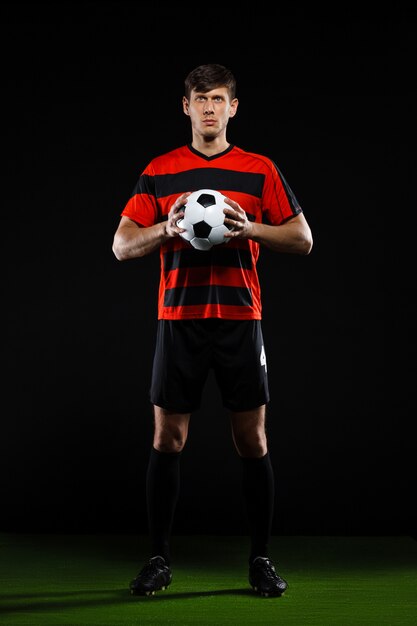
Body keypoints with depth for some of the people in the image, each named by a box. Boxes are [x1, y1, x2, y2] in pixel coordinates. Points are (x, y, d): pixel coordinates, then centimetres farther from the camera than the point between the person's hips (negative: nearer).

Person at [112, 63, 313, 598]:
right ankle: (158, 559, 14)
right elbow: (121, 245, 6)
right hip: (178, 319, 0)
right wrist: (167, 229, -13)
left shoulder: (260, 171, 7)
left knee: (252, 441, 2)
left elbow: (303, 239, 5)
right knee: (166, 439, 1)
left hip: (241, 319, 0)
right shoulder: (158, 172, 8)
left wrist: (250, 228, -12)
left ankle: (260, 559, 16)